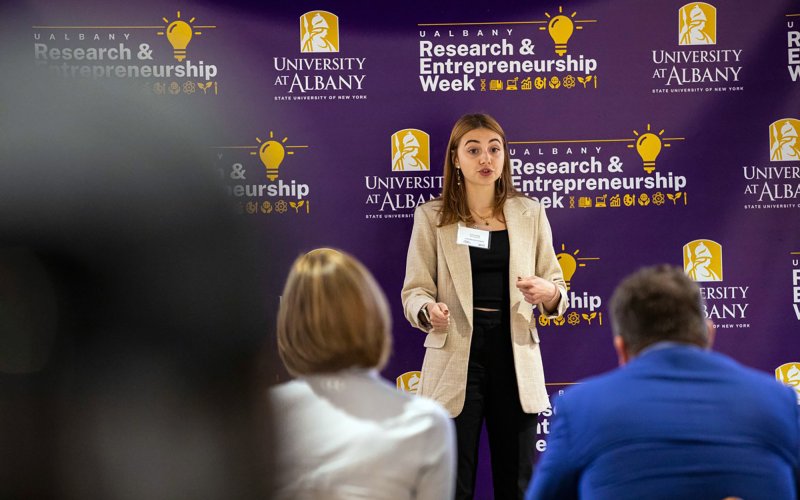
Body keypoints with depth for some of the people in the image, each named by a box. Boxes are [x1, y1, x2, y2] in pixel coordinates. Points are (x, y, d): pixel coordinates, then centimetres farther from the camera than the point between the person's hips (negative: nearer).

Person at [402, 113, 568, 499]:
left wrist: (548, 293, -15)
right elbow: (414, 290, -1)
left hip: (515, 357, 2)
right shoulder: (431, 216, 2)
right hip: (456, 360, -2)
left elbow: (558, 287, 8)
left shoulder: (529, 212, 8)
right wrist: (429, 311, -23)